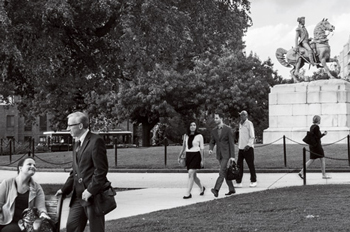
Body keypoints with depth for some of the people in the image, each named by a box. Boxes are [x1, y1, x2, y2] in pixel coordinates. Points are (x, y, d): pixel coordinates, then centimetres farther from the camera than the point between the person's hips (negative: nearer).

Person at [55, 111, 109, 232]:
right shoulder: (77, 144, 16)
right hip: (78, 195, 8)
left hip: (93, 195, -8)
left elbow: (101, 169, -17)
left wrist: (91, 190, -19)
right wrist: (65, 189, 14)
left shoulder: (96, 141, -12)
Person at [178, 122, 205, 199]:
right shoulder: (185, 136, 8)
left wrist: (202, 160, -5)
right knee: (193, 175, 12)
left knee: (191, 174, -14)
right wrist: (179, 156, 14)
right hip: (188, 156, 5)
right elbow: (183, 147, 17)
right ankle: (202, 188, 35)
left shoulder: (199, 136, -3)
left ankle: (188, 193, -12)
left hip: (196, 156, -5)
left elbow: (202, 148, -2)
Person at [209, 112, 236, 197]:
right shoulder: (214, 130, 8)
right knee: (225, 172, 11)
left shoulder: (228, 129, -9)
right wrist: (210, 149, -14)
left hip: (226, 154, -6)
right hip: (219, 154, 6)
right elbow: (212, 142, 10)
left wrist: (232, 156, -14)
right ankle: (231, 189, 22)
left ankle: (216, 189, -26)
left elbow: (231, 143, -10)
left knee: (222, 171, -16)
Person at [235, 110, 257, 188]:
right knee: (239, 165, 1)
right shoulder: (240, 124, 16)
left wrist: (248, 145, -22)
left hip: (248, 148, -7)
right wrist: (239, 145, 17)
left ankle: (253, 181, 10)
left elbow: (252, 136, -11)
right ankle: (238, 182, 2)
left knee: (251, 165, 1)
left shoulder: (249, 124, -6)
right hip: (241, 148, 7)